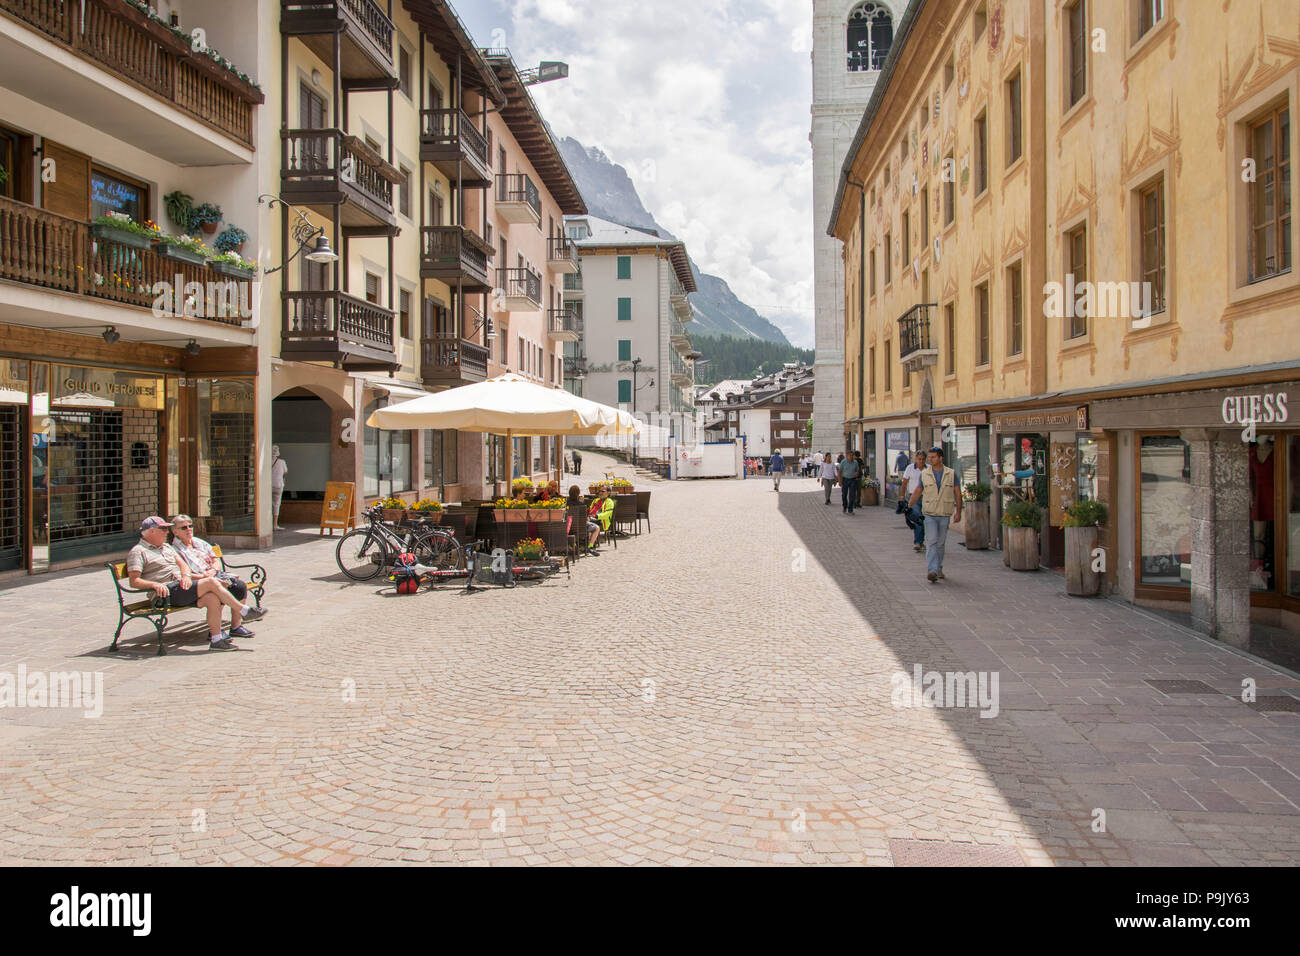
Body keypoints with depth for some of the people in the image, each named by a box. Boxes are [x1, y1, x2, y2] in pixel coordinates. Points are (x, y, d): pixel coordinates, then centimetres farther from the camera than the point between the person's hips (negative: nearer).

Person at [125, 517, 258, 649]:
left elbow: (182, 564, 18)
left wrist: (186, 575, -5)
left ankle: (216, 638, -18)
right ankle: (244, 610, -11)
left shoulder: (167, 547, 26)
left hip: (181, 586, 7)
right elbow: (134, 581, -8)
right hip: (167, 593, -7)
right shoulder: (137, 552, 2)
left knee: (213, 597, -21)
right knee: (212, 582, -21)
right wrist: (155, 584, -25)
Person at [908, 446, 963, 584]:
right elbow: (917, 492, 10)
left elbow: (957, 494, 4)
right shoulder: (924, 474, 3)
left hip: (945, 515, 1)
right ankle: (932, 571, -19)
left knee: (940, 543, 9)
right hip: (930, 514, -1)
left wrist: (958, 512, -2)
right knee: (931, 542, -12)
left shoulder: (951, 474, 2)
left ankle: (939, 569, 25)